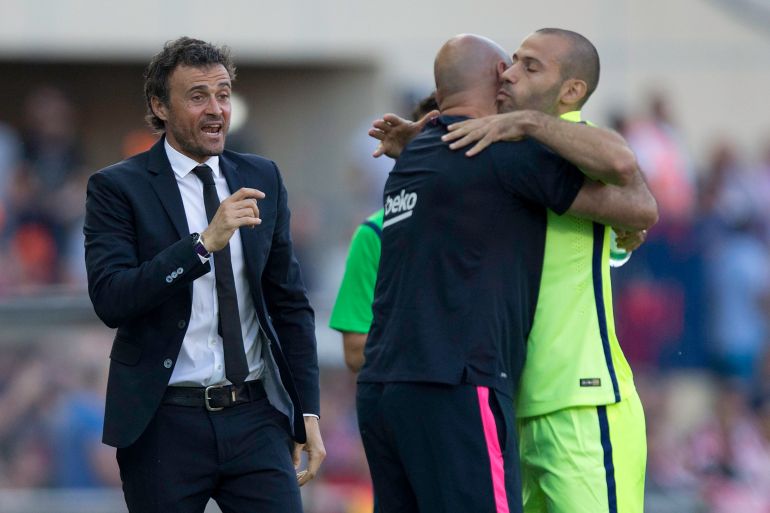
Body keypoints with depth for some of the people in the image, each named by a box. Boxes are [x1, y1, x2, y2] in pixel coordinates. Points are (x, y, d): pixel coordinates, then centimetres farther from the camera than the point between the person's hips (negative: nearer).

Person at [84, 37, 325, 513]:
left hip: (255, 418, 3)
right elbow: (111, 300, -16)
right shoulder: (117, 188, -2)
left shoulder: (262, 179, 11)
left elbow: (290, 303, 15)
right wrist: (205, 243, -23)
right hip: (165, 421, -3)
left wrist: (308, 412, 9)